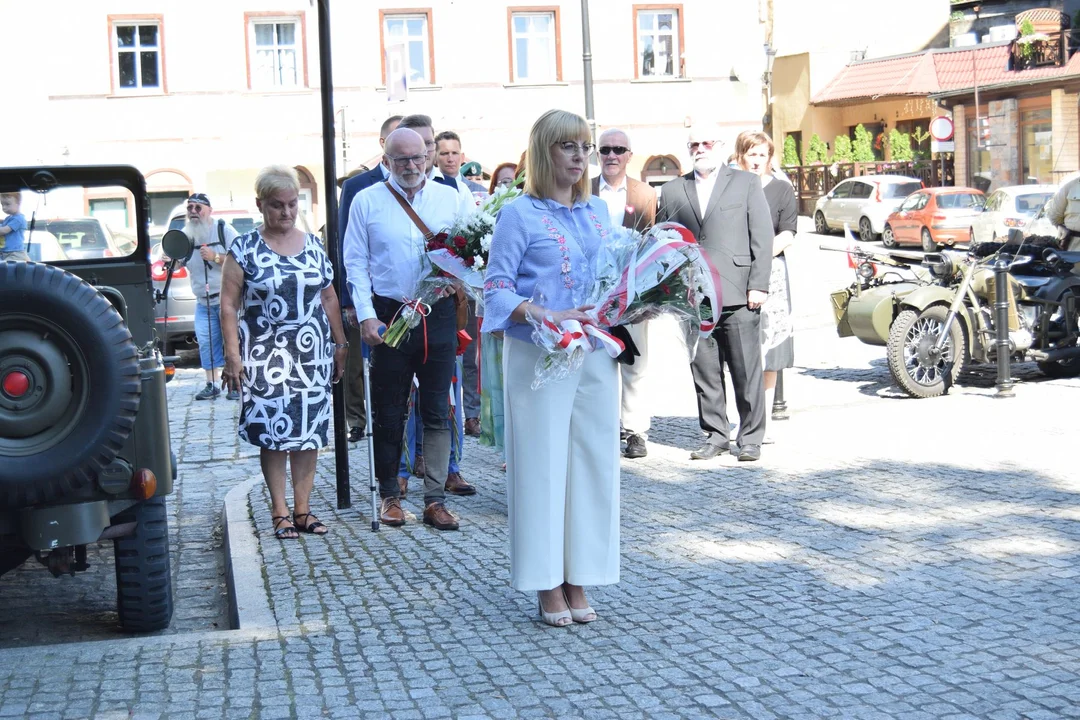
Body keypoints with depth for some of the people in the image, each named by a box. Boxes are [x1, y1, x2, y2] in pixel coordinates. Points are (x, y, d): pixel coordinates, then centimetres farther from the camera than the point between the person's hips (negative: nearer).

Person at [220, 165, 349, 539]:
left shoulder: (314, 245, 10)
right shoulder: (244, 250, -2)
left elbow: (329, 299, 15)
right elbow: (229, 306, -3)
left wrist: (341, 344, 13)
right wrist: (232, 355, -9)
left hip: (312, 354, 3)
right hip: (265, 357, -3)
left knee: (310, 431, 4)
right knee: (273, 433, -2)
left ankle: (302, 508, 13)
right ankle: (279, 512, 6)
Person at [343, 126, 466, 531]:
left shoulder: (449, 198, 8)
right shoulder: (367, 201, 4)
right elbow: (355, 262, 2)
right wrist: (366, 315, -7)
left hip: (439, 315, 1)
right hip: (390, 314, -1)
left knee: (437, 412, 2)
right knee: (388, 413, 6)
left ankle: (435, 500, 8)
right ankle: (390, 495, 18)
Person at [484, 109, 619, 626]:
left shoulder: (598, 211, 14)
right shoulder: (520, 215, -4)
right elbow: (496, 290, -9)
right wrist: (544, 315, -23)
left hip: (595, 355, 6)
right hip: (539, 357, -5)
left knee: (593, 461, 6)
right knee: (543, 463, -1)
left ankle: (579, 580, 16)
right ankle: (548, 586, 8)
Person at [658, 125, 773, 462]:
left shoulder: (746, 183, 8)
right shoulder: (672, 190, 14)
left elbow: (762, 237, 2)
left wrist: (758, 285, -6)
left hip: (737, 295, -2)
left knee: (746, 370, -1)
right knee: (704, 371, 5)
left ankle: (750, 438, 8)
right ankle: (715, 435, 15)